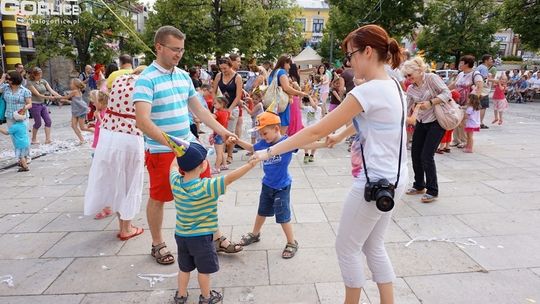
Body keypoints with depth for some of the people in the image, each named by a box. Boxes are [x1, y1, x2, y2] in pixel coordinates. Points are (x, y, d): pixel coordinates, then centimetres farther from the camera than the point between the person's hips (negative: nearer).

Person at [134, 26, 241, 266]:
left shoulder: (183, 75, 7)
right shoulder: (146, 79, -14)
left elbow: (198, 109, 14)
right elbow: (142, 121, -25)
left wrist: (222, 131, 5)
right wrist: (170, 143, -37)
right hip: (161, 152, -6)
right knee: (158, 198, 10)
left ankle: (216, 238, 28)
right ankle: (157, 244, 31)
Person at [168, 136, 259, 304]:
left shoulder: (175, 182, -10)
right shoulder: (206, 187, -27)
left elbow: (174, 166, 10)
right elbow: (230, 178, -30)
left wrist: (181, 153, 27)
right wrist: (251, 164, -27)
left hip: (180, 235, 6)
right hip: (201, 237, -5)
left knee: (184, 267, 23)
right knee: (204, 269, 15)